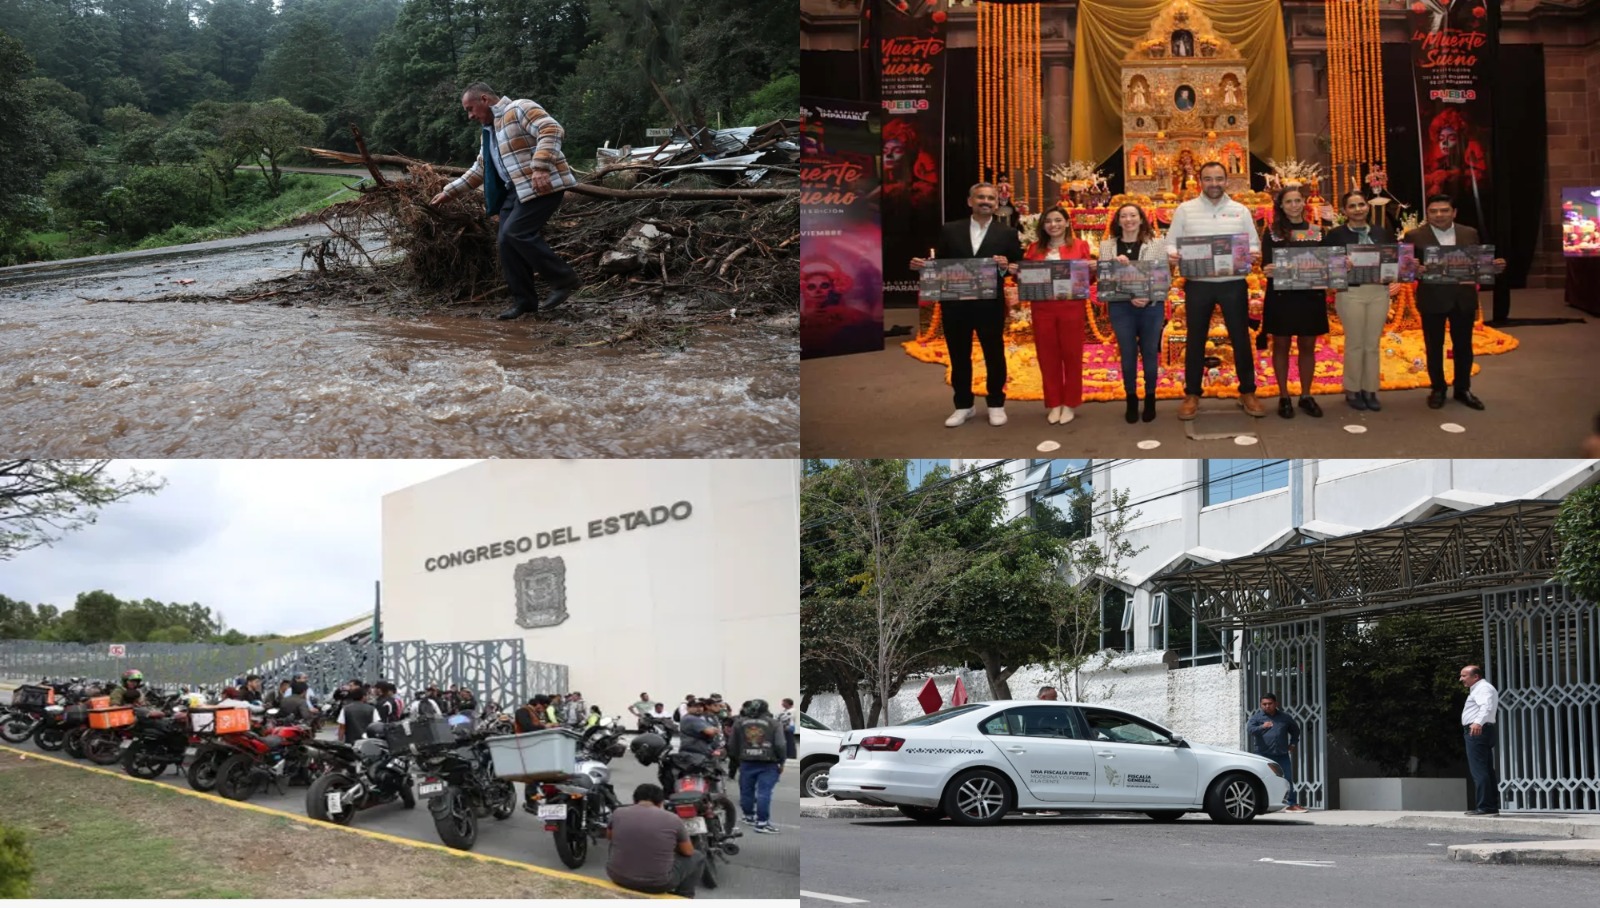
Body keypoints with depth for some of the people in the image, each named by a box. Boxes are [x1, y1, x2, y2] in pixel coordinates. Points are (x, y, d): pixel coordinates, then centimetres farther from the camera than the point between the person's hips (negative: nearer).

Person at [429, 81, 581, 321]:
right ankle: (523, 299, 10)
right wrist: (448, 192, 30)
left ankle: (564, 280, -11)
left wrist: (540, 168, -29)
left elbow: (552, 130, -20)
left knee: (516, 233, -20)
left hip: (542, 186, -10)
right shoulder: (489, 131, 23)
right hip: (515, 190, 10)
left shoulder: (519, 109, -6)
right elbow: (479, 170, 32)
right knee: (507, 241, 2)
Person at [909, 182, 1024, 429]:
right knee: (959, 357, 10)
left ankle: (996, 404, 21)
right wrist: (922, 265, -13)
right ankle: (963, 405, 22)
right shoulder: (950, 230, 6)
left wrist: (1006, 266, -19)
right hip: (955, 304, 1)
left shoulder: (1007, 234, 3)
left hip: (990, 305, -1)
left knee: (994, 355, 8)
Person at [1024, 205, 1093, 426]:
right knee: (1047, 356, 4)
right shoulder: (1035, 249, 13)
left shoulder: (1080, 246, 6)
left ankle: (1069, 404, 11)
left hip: (1071, 307, -2)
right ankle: (1054, 404, 12)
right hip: (1042, 308, 2)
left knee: (1071, 354, 2)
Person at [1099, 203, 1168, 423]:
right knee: (1127, 354, 5)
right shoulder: (1107, 246, 7)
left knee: (1150, 353, 5)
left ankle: (1150, 399, 17)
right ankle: (1131, 400, 15)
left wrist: (1149, 298, -15)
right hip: (1121, 307, 1)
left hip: (1151, 306, -1)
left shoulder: (1156, 244, 3)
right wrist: (1115, 264, -19)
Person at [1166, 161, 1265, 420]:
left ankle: (1247, 393, 18)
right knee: (1195, 340, 7)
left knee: (1240, 338, 6)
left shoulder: (1241, 211, 6)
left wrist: (1255, 254, -16)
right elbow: (1171, 242, 4)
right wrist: (1171, 255, -19)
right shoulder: (1184, 210, 4)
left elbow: (1254, 243, 7)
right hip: (1197, 284, -1)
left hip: (1233, 283, 1)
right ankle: (1192, 395, 16)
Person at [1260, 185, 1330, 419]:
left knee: (1307, 346, 7)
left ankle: (1306, 395, 16)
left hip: (1311, 295, 2)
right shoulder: (1272, 232, 1)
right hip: (1281, 296, -2)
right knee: (1281, 345, 4)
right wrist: (1267, 271, -28)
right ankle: (1283, 397, 10)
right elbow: (1266, 264, -5)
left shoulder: (1318, 231, 9)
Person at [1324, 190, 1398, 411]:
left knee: (1373, 344, 7)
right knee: (1354, 344, 2)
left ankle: (1370, 390, 15)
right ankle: (1352, 391, 12)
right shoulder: (1336, 234, -1)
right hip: (1351, 293, -3)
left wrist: (1397, 281, 2)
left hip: (1379, 292, 3)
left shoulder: (1381, 232, 10)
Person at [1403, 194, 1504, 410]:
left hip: (1463, 298, 3)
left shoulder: (1470, 234, 5)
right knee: (1434, 346, 7)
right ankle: (1438, 390, 21)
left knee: (1463, 346, 10)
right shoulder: (1415, 236, -4)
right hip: (1432, 299, -3)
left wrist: (1493, 265, -12)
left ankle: (1463, 389, 23)